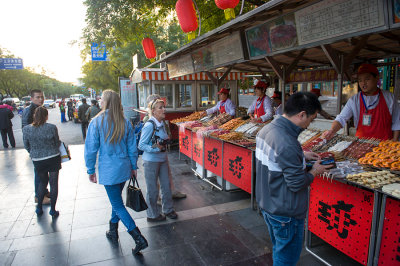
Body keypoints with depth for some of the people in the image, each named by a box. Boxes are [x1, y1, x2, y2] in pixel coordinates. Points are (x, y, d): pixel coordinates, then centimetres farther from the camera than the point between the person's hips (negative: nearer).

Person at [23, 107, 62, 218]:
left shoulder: (26, 129, -6)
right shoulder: (52, 128, -15)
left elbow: (26, 146, 5)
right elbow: (57, 143, -4)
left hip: (37, 161, 3)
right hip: (53, 159, -3)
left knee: (42, 181, 23)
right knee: (54, 183, 9)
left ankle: (39, 208, 27)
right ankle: (53, 210, 16)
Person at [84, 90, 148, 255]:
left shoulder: (96, 122, -12)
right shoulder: (125, 123, -2)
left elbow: (91, 149, -9)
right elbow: (132, 148, 3)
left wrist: (91, 170, 2)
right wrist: (133, 167, 14)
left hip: (108, 171, -5)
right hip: (124, 169, 5)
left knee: (118, 205, 3)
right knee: (116, 200, 23)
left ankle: (139, 239, 0)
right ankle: (113, 232, 40)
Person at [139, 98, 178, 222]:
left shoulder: (162, 124, 5)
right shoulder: (149, 125, -19)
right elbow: (141, 145, -17)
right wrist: (155, 148, -29)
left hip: (163, 159, 8)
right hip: (151, 161, -8)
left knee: (166, 185, 16)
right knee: (153, 189, 7)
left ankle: (168, 210, 34)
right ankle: (153, 215, 24)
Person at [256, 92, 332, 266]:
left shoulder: (266, 129, -2)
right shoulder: (287, 143, -31)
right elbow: (297, 183, -24)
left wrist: (302, 155, 9)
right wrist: (315, 171, -7)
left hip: (266, 204, 9)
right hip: (285, 212, -9)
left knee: (278, 249, 28)